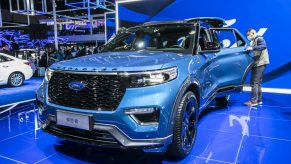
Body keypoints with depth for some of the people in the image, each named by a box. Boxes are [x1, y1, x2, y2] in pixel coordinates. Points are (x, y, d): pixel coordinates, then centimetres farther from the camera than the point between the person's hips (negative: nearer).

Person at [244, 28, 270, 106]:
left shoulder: (259, 39, -7)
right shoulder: (254, 41, 22)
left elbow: (264, 46, -27)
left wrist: (252, 48, -34)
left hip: (260, 64, -10)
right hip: (257, 64, 10)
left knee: (255, 82, -11)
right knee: (257, 82, 15)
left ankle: (254, 101, -9)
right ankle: (259, 99, 23)